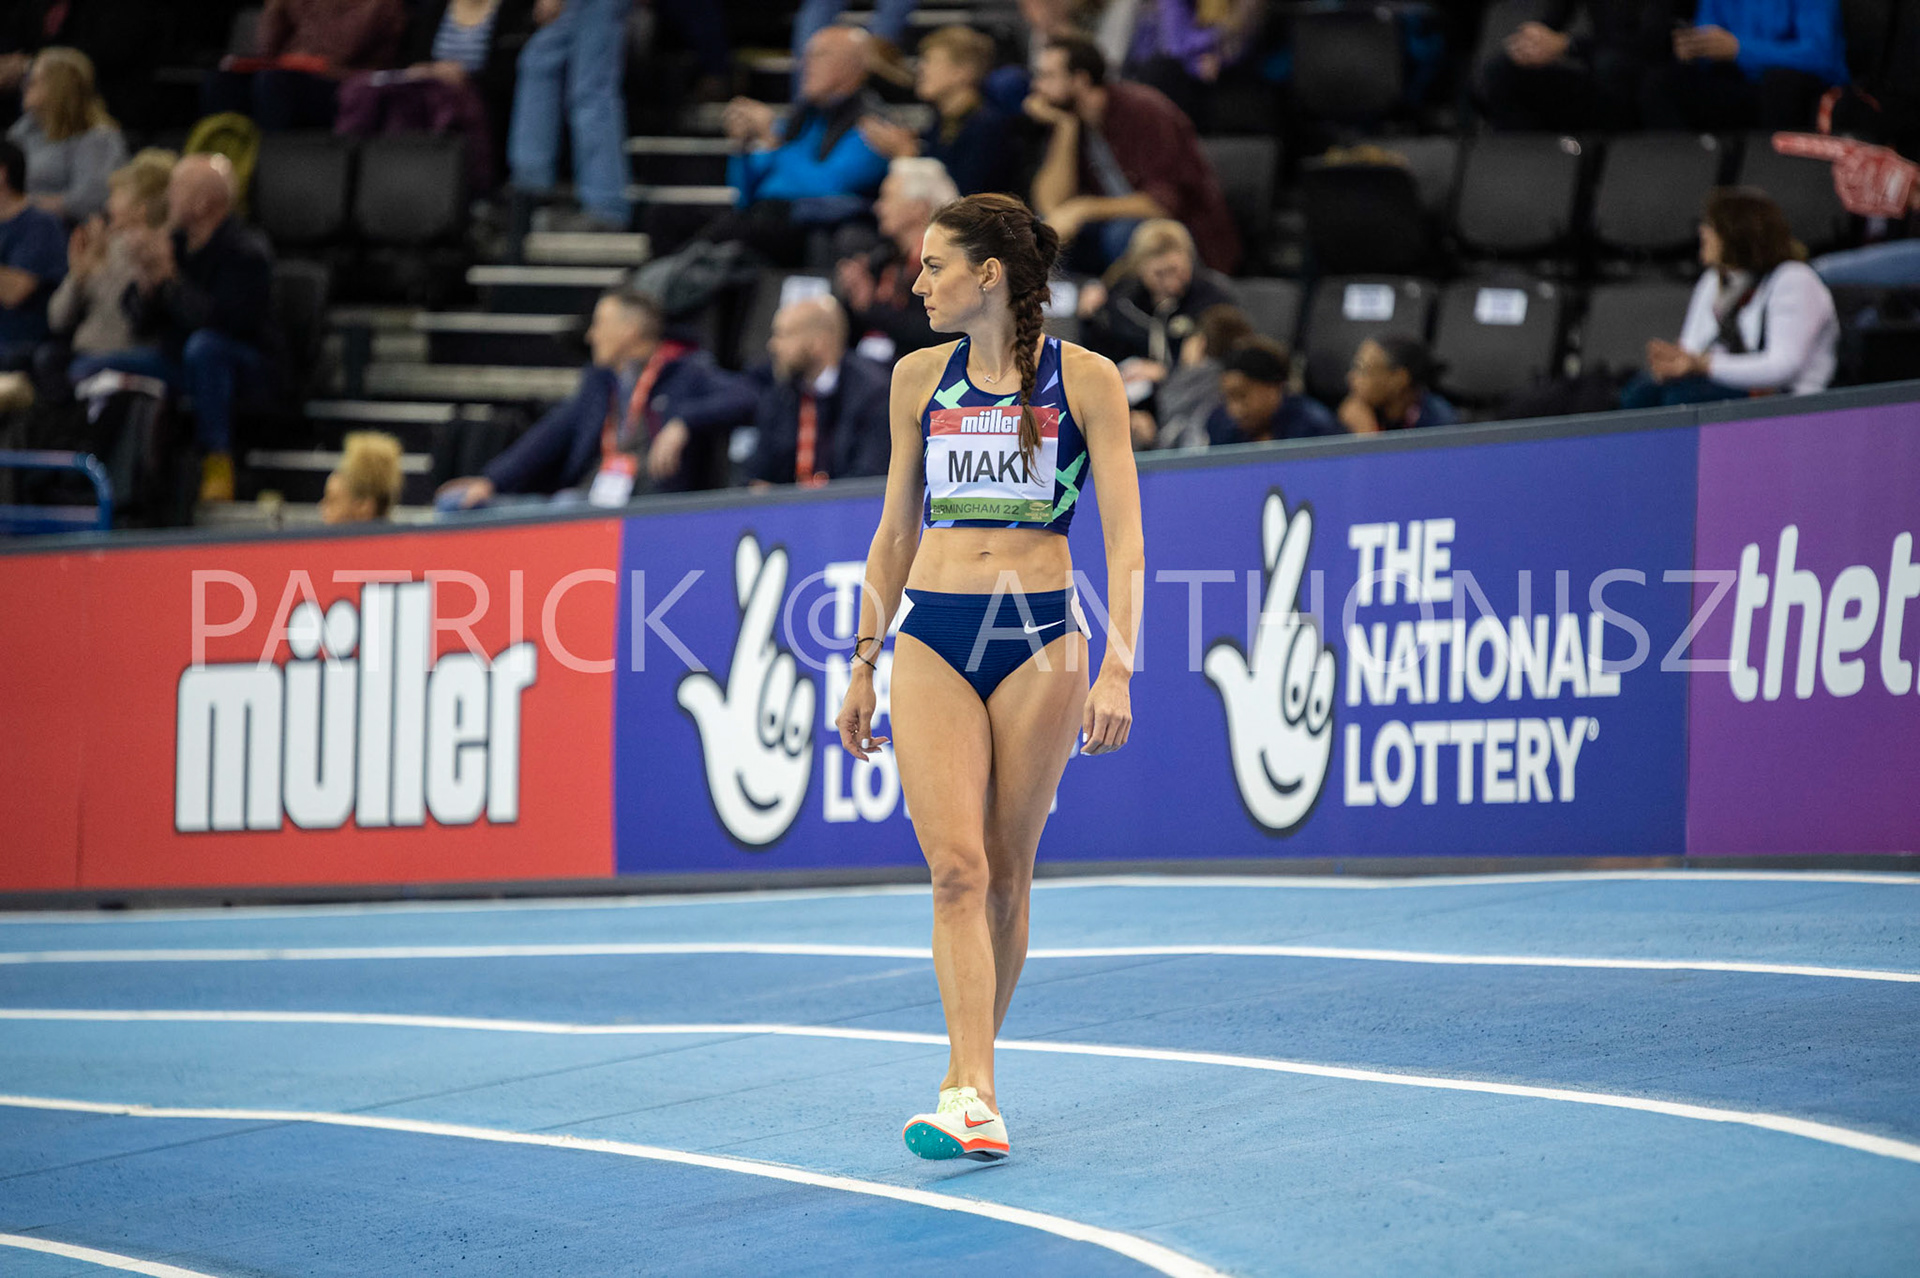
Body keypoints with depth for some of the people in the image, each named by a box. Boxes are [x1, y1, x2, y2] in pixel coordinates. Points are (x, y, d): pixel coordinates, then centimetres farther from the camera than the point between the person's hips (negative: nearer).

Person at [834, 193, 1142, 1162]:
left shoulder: (1083, 380, -1)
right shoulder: (919, 378, 10)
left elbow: (1123, 536, -4)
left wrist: (1116, 667, -14)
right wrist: (863, 664, 16)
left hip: (1039, 639, -2)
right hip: (931, 639, 2)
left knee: (1005, 871, 3)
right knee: (956, 866, -11)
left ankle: (966, 1083, 15)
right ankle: (973, 1098, -19)